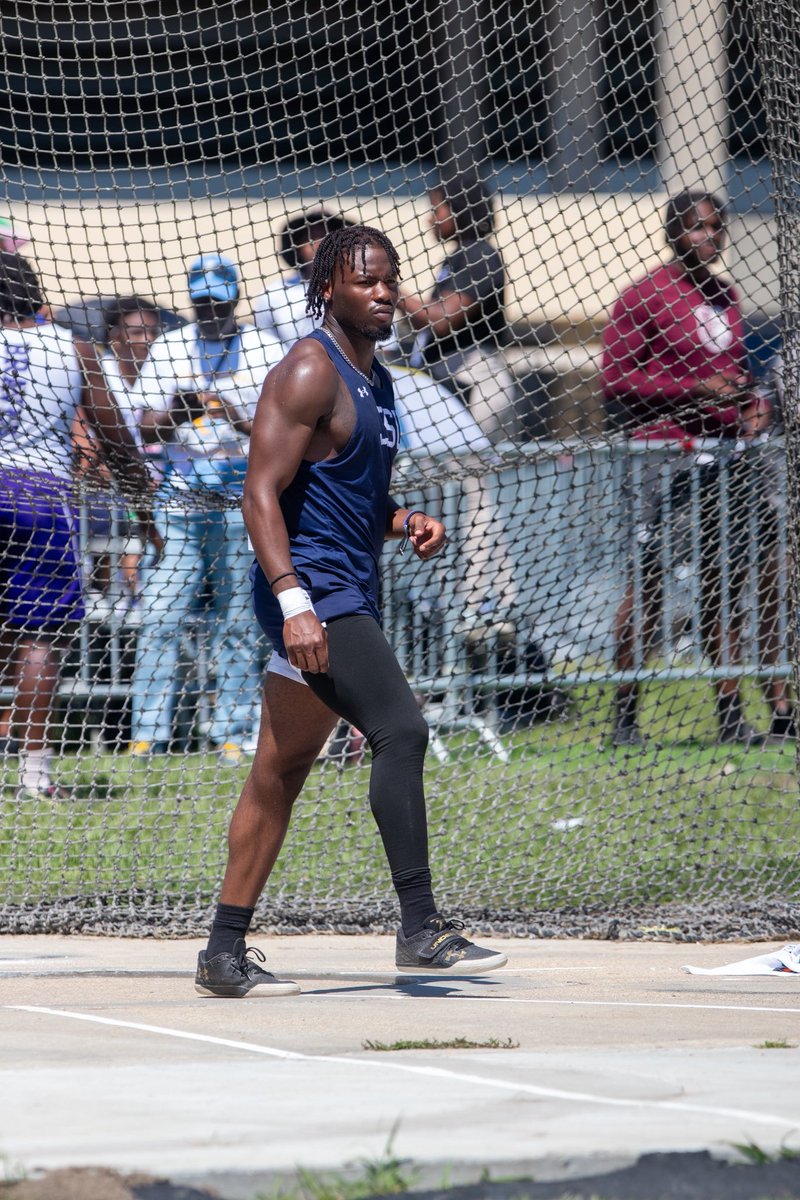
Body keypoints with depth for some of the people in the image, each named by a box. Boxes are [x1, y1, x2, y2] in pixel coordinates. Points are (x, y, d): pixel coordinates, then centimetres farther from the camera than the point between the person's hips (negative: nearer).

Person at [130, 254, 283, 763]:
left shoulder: (266, 350, 5)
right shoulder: (167, 350, 10)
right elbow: (147, 432, 7)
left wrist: (242, 422, -18)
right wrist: (178, 409, -13)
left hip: (242, 505, -1)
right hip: (178, 502, 1)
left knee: (239, 621, 1)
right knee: (161, 618, -6)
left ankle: (233, 734, 6)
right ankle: (148, 735, -4)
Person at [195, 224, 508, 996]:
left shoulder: (374, 379, 18)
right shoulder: (310, 373, -11)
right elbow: (262, 493, -18)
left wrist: (405, 523, 9)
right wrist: (293, 600, -27)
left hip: (347, 598, 10)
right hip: (314, 593, -10)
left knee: (280, 773, 11)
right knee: (401, 730, -21)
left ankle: (225, 952, 15)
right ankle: (420, 928, -22)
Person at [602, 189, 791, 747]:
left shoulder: (725, 294, 16)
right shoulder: (644, 297, -5)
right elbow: (616, 378, -10)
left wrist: (753, 403, 7)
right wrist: (698, 389, -16)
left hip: (726, 449, 7)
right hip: (666, 447, -7)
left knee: (726, 577, 7)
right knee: (650, 581, -5)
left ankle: (731, 714, 12)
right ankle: (625, 715, 0)